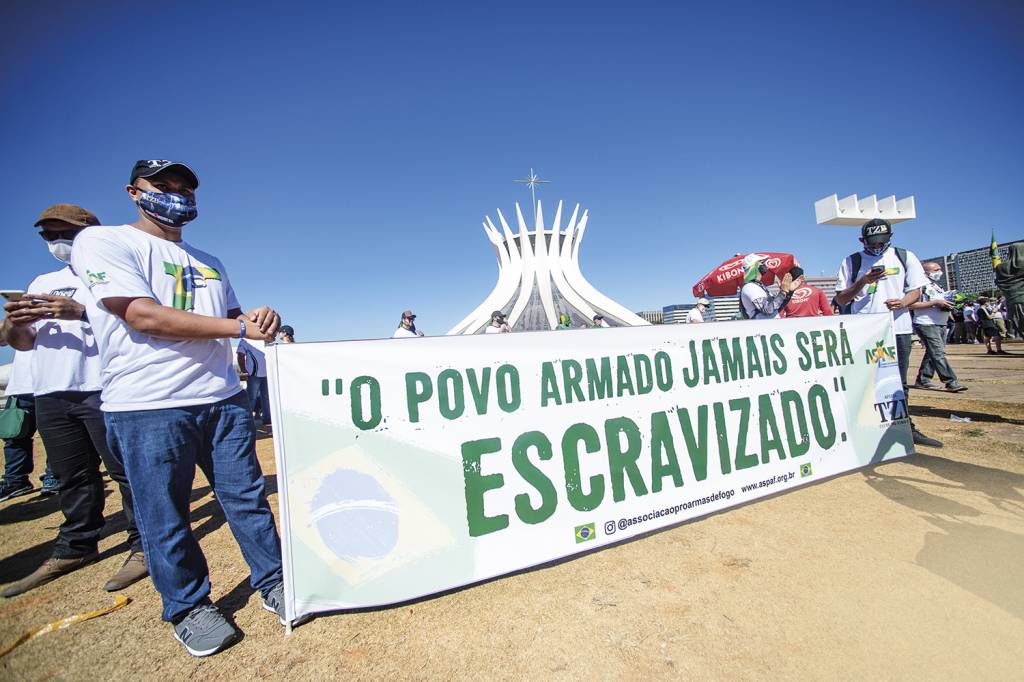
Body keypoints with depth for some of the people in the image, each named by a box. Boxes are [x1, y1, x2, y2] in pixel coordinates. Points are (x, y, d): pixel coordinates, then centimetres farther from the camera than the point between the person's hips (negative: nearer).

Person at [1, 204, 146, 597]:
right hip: (50, 395, 7)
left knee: (125, 469, -4)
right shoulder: (43, 283, 22)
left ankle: (143, 545, 4)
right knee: (72, 476, 14)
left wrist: (80, 311, -22)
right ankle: (75, 548, 26)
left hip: (103, 389, -6)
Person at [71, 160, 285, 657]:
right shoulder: (102, 241, 0)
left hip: (224, 398, 5)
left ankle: (273, 585, 23)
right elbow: (143, 316, -15)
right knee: (165, 518, 7)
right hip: (146, 406, -5)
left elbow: (232, 316, 20)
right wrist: (240, 326, -19)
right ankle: (189, 607, 26)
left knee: (247, 499, 10)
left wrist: (259, 319, -5)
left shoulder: (209, 262, 19)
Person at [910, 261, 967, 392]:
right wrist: (935, 303, -19)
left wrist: (950, 304, 9)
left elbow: (943, 303, 31)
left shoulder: (938, 286, 20)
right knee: (939, 353, -12)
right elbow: (912, 305, -19)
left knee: (932, 353, 10)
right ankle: (951, 382, -12)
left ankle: (922, 380, 16)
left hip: (941, 324, 10)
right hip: (926, 324, -10)